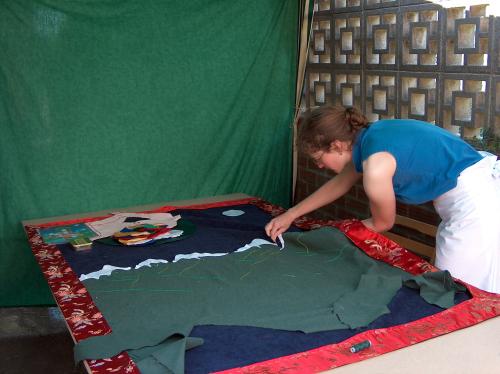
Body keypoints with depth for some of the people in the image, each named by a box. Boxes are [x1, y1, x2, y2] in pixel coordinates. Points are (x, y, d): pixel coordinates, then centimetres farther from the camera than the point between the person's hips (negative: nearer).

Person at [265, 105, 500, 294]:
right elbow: (338, 184, 20)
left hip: (476, 198, -9)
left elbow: (382, 223, -4)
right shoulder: (366, 138, 3)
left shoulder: (376, 166, -22)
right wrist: (290, 215, 22)